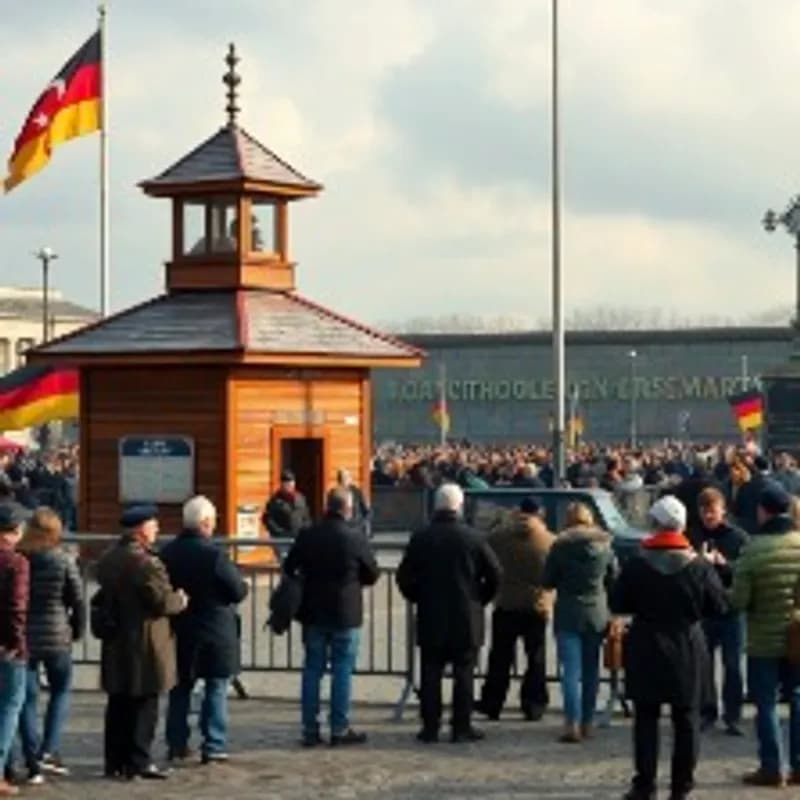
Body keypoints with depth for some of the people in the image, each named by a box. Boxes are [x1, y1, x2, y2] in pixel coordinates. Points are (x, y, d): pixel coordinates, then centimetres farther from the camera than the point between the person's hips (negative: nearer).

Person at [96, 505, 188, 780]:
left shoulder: (108, 560, 9)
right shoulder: (146, 563, -18)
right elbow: (163, 601, -20)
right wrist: (181, 600, -1)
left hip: (116, 644, 8)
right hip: (145, 644, -8)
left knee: (118, 705, 12)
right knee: (144, 705, -1)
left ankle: (115, 761, 17)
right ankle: (138, 762, 0)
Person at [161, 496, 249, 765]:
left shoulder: (167, 553, 0)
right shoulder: (214, 555, -18)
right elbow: (239, 591, -14)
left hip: (180, 633, 5)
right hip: (215, 634, -5)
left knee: (179, 691, 15)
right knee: (216, 690, 4)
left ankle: (176, 745, 18)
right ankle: (213, 746, 3)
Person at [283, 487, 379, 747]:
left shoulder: (307, 537, -4)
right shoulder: (356, 539, -13)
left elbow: (289, 569, 2)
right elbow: (372, 575, -4)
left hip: (313, 612, 3)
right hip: (345, 614, -3)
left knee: (312, 670, 10)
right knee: (342, 672, 4)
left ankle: (310, 729, 12)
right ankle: (339, 729, 5)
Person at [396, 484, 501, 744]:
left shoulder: (421, 538, -3)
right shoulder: (473, 538, -7)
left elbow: (404, 578, -2)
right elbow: (494, 575, -6)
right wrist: (480, 599, 8)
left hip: (431, 618, 1)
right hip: (466, 618, -1)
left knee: (431, 674, 7)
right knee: (463, 674, 4)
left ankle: (430, 727, 7)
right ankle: (462, 727, 4)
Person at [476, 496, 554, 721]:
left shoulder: (498, 536, -4)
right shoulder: (549, 540, -6)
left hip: (506, 604, 1)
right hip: (537, 606, -1)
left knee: (500, 658, 9)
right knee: (536, 659, 9)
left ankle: (491, 704, 8)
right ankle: (534, 705, 6)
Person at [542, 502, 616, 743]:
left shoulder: (560, 546, -9)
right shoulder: (604, 545, 0)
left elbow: (547, 582, -4)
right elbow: (614, 578, 9)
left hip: (569, 614, -3)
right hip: (597, 614, 3)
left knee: (571, 670, -5)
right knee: (591, 670, 13)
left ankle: (573, 724, -14)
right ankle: (587, 722, 19)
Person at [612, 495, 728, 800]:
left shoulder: (636, 565, -8)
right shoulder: (700, 567, -8)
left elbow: (618, 605, -3)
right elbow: (719, 607, -3)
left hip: (646, 651, 0)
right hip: (688, 652, 0)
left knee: (646, 718, 7)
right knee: (686, 719, 9)